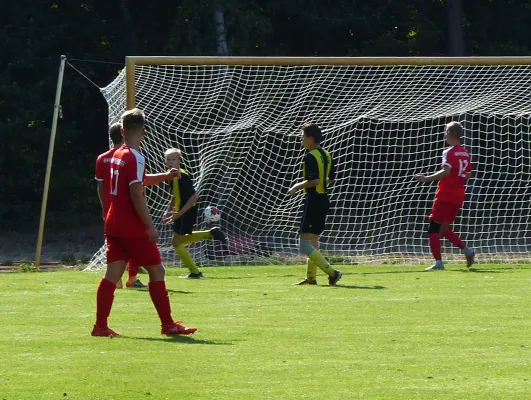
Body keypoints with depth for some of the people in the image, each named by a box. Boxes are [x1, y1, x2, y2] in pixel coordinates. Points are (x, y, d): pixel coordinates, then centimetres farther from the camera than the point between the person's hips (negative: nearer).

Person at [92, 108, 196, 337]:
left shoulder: (117, 156, 13)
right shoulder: (135, 158, -14)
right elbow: (136, 194, -20)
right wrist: (150, 226, -18)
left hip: (114, 224, 8)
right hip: (133, 228, -8)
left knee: (113, 273, 4)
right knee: (156, 271, 1)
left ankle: (100, 326, -1)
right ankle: (167, 324, 4)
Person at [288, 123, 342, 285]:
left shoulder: (311, 156, -16)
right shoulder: (326, 155, 12)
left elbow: (314, 180, -25)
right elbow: (331, 178, 20)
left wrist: (297, 187, -13)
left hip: (314, 200, -10)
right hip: (323, 198, 10)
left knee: (305, 245, -10)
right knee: (313, 240, 18)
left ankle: (332, 273, -18)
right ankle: (311, 277, 21)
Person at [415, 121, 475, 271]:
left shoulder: (449, 152, -13)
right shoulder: (465, 153, 11)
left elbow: (446, 171, -26)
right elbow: (467, 175, 17)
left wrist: (427, 179, -23)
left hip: (445, 195, -8)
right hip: (458, 195, 8)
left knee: (433, 229, -2)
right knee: (443, 229, 16)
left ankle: (438, 262, -11)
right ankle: (466, 250, 1)